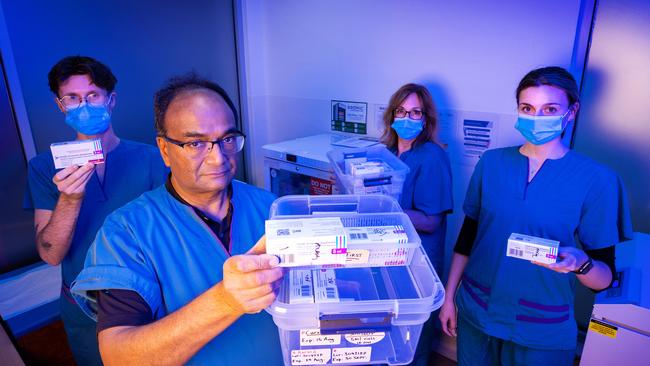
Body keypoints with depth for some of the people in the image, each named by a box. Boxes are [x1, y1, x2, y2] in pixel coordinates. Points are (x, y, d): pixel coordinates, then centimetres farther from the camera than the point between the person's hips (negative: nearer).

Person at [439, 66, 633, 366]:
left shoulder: (597, 179, -9)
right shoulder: (491, 162, -3)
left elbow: (604, 278, -6)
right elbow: (468, 235, 4)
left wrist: (580, 263, -28)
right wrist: (449, 297, 5)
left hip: (542, 331, -2)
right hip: (475, 312, 2)